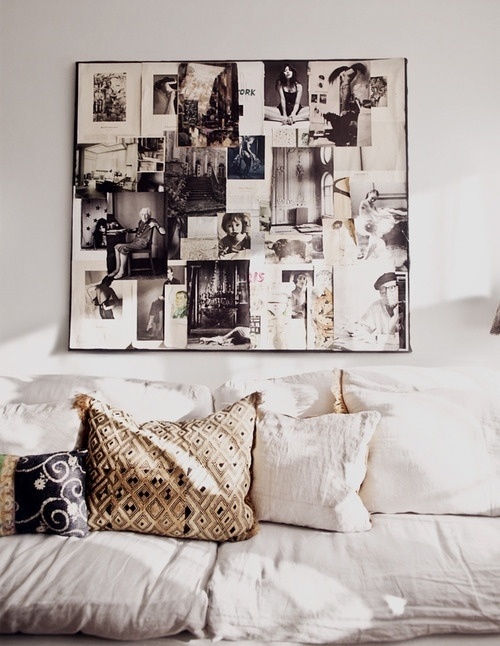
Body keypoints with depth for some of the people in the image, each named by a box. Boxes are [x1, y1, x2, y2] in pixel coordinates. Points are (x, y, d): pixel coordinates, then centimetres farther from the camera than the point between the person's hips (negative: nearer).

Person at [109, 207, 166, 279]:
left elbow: (163, 232, -15)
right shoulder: (140, 222, 13)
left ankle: (122, 272, -19)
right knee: (117, 246, -2)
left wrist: (156, 225, -22)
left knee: (123, 248, -27)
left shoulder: (152, 221, -8)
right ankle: (117, 269, 0)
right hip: (135, 241, 8)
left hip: (142, 243, -8)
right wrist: (129, 230, 22)